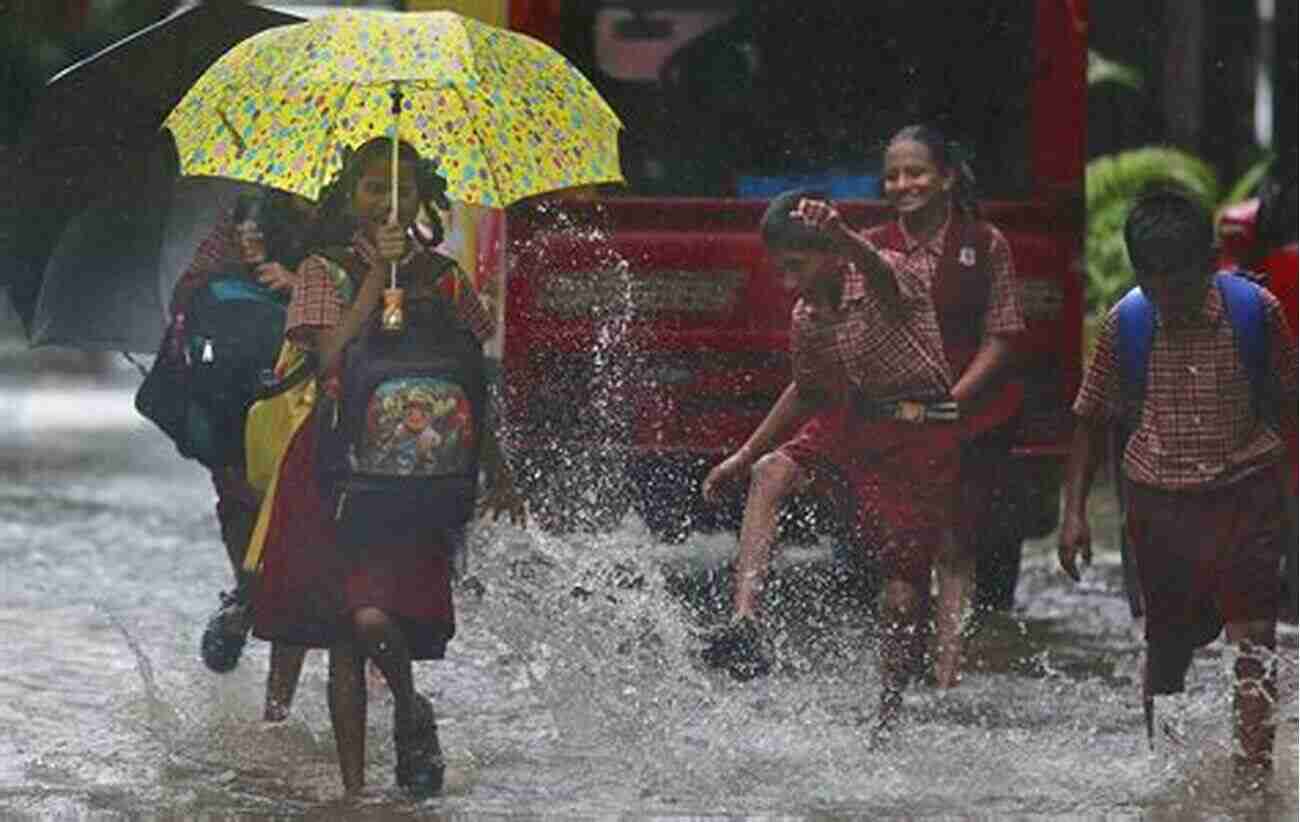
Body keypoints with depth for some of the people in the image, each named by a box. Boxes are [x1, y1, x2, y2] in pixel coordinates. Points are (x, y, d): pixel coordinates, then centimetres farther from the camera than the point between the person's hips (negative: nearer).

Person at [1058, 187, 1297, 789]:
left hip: (1244, 496, -1)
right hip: (1158, 501, 1)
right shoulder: (1124, 326, -6)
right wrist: (1074, 510, -1)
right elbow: (1092, 421, 4)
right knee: (1167, 643, 14)